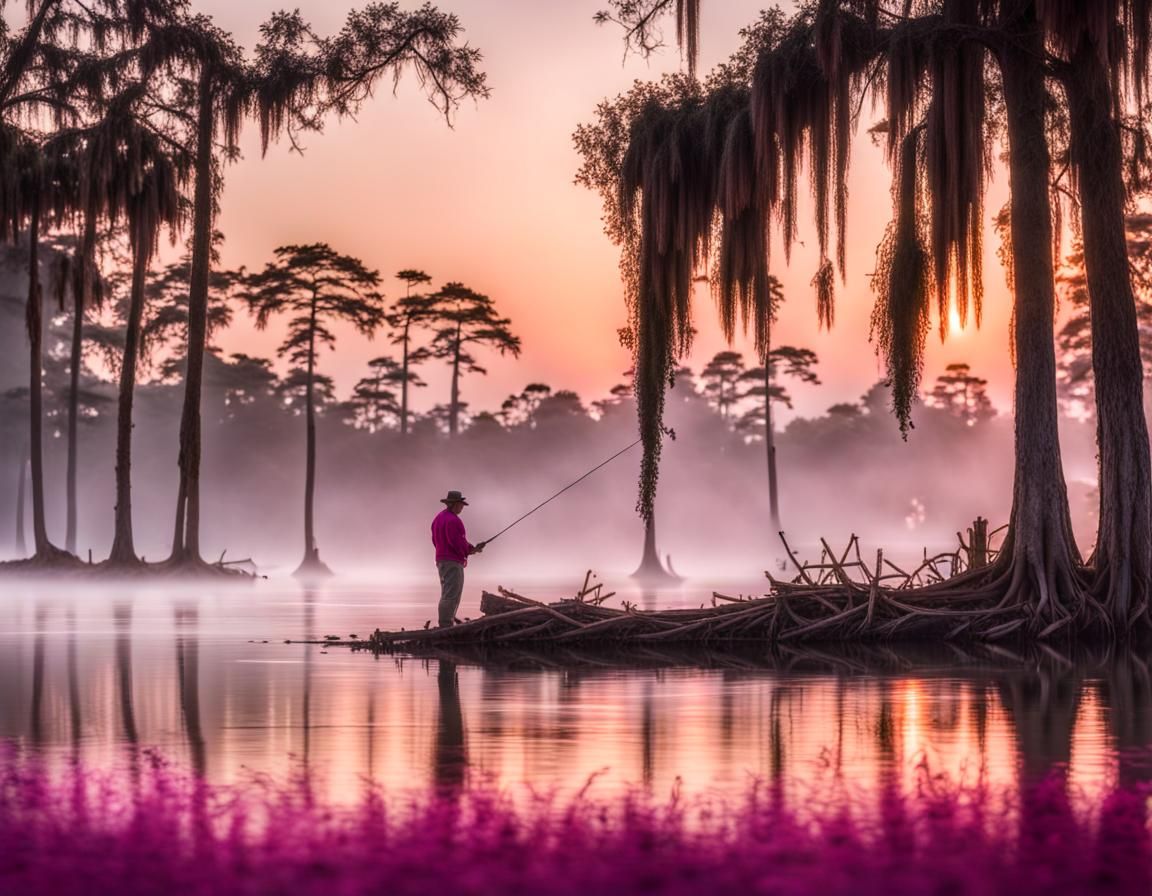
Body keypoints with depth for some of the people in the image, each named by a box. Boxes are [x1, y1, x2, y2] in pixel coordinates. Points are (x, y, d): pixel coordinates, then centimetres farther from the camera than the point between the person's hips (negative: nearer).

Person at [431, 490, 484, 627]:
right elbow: (456, 542, -22)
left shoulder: (439, 518, 16)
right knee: (451, 595, -12)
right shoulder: (452, 520, -16)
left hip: (441, 560, 10)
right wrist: (470, 550, -5)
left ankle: (445, 626, 16)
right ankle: (446, 626, -16)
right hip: (453, 562, -10)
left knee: (448, 595, 15)